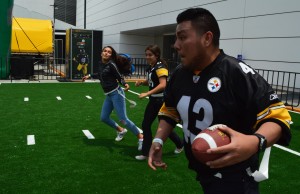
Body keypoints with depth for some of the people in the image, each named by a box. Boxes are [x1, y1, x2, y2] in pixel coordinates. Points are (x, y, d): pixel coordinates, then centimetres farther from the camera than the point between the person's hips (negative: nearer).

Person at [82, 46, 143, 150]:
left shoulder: (111, 64, -14)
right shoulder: (101, 64, 8)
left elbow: (120, 78, -13)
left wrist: (125, 84, -33)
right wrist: (89, 76, 29)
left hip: (116, 93, -8)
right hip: (108, 95, 8)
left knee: (123, 119, -11)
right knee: (104, 118, 15)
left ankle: (141, 138, 2)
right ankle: (121, 130, 36)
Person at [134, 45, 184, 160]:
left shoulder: (160, 67, -19)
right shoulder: (150, 67, 8)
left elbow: (163, 85, -31)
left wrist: (147, 93, -34)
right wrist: (141, 82, 0)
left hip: (162, 100, -9)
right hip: (153, 100, 9)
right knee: (145, 125, 7)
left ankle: (180, 144, 29)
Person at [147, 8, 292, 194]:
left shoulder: (238, 73, -22)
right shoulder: (179, 74, 1)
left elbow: (277, 116, -20)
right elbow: (169, 112, 14)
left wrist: (256, 142, -38)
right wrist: (158, 140, 2)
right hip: (200, 171, 7)